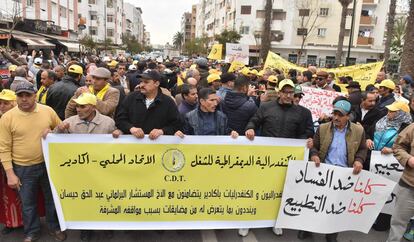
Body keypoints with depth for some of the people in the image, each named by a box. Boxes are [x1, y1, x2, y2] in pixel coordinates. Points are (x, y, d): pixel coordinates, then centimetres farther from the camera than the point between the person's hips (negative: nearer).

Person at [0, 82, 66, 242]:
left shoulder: (48, 111, -5)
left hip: (48, 164, 2)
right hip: (23, 169, -1)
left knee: (52, 198, 17)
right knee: (28, 203, 15)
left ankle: (55, 227, 38)